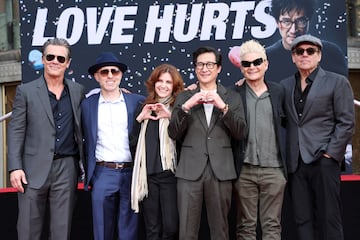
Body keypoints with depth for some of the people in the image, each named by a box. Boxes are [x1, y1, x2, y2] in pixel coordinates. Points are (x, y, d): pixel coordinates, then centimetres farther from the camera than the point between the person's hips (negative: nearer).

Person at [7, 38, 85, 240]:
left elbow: (83, 128, 18)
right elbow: (16, 132, 0)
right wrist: (15, 167, -8)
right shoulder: (26, 91, 3)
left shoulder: (78, 91, 10)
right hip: (34, 169, -1)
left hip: (67, 168, 2)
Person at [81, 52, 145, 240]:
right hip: (103, 174, 1)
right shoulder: (88, 105, 6)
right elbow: (87, 141, 11)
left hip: (132, 173, 0)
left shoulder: (137, 101, 3)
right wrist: (88, 175, 9)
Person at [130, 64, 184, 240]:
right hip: (147, 174, 3)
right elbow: (132, 142, 10)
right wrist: (139, 118, -3)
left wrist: (171, 116, -21)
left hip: (170, 173, -3)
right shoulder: (145, 107, 13)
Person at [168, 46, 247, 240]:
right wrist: (186, 107, -12)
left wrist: (223, 107, -12)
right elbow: (173, 134, 2)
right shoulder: (184, 97, 11)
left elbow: (240, 133, 1)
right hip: (190, 171, 0)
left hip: (221, 171, 0)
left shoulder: (232, 97, 10)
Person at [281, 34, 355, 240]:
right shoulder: (285, 85, 14)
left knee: (329, 220, -1)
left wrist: (330, 153, -10)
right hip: (296, 163, 4)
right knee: (303, 220, 7)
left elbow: (346, 122, -4)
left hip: (323, 161, -4)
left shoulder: (337, 82, 2)